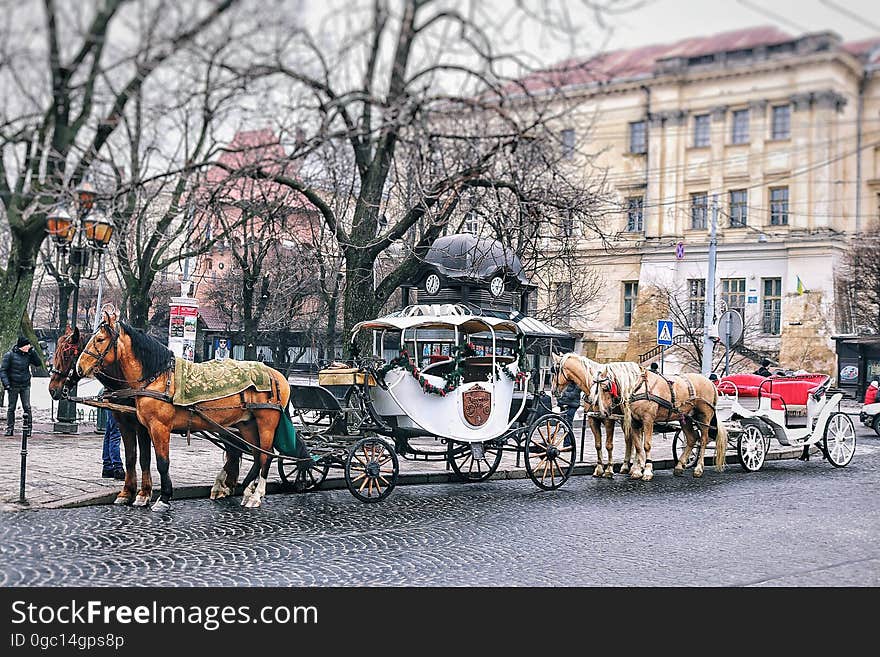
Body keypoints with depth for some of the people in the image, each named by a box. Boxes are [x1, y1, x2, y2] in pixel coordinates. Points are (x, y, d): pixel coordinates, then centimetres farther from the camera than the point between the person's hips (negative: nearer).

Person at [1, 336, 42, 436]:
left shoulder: (28, 354, 2)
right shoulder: (10, 355, -8)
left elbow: (38, 364, 3)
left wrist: (33, 352, -8)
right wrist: (6, 383, -16)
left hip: (25, 386, 2)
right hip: (13, 385, -2)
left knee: (27, 407, -4)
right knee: (11, 408, 6)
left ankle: (28, 427, 1)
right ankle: (10, 428, 13)